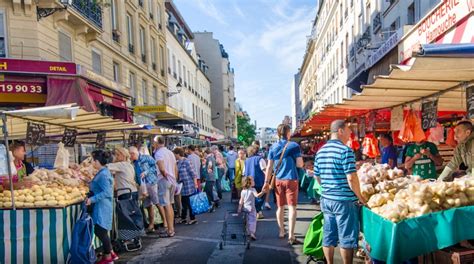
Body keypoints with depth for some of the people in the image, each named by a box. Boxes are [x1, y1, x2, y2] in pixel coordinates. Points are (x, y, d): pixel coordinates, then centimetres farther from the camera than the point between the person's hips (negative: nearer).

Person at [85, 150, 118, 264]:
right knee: (100, 231, 16)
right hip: (101, 206, 10)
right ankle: (111, 253, 27)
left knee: (101, 232, 1)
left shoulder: (102, 174, -20)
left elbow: (106, 192, -25)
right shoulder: (104, 171, 11)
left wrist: (92, 199, -24)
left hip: (102, 207, -10)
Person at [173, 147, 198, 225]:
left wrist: (195, 184, -15)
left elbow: (193, 173, -13)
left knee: (190, 202, 1)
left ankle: (193, 219, 11)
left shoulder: (186, 161, -13)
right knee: (184, 202, 14)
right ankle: (183, 218, 25)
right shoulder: (178, 163, 8)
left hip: (189, 186, -7)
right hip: (183, 186, 7)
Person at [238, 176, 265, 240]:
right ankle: (252, 233, -16)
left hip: (245, 208, 6)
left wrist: (239, 208, 10)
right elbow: (257, 195, -27)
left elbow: (241, 201, 6)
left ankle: (249, 232, 27)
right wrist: (263, 192, -35)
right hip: (251, 208, -5)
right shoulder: (252, 190, -10)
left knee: (247, 221, 18)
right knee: (253, 221, -4)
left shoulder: (243, 191, 5)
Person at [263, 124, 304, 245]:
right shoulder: (294, 146, -4)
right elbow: (300, 164, -9)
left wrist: (267, 182, 7)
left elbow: (269, 167, 3)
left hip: (278, 180, 4)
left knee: (280, 207, 14)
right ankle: (291, 236, -6)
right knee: (292, 207, -2)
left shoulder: (273, 147, 5)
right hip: (291, 179, -4)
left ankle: (281, 232, 26)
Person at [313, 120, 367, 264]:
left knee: (328, 237, 14)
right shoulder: (345, 150, -15)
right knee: (346, 239, 6)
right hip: (344, 201, -7)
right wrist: (360, 197, -5)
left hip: (326, 199, 7)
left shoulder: (320, 151, 8)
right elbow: (351, 178, -18)